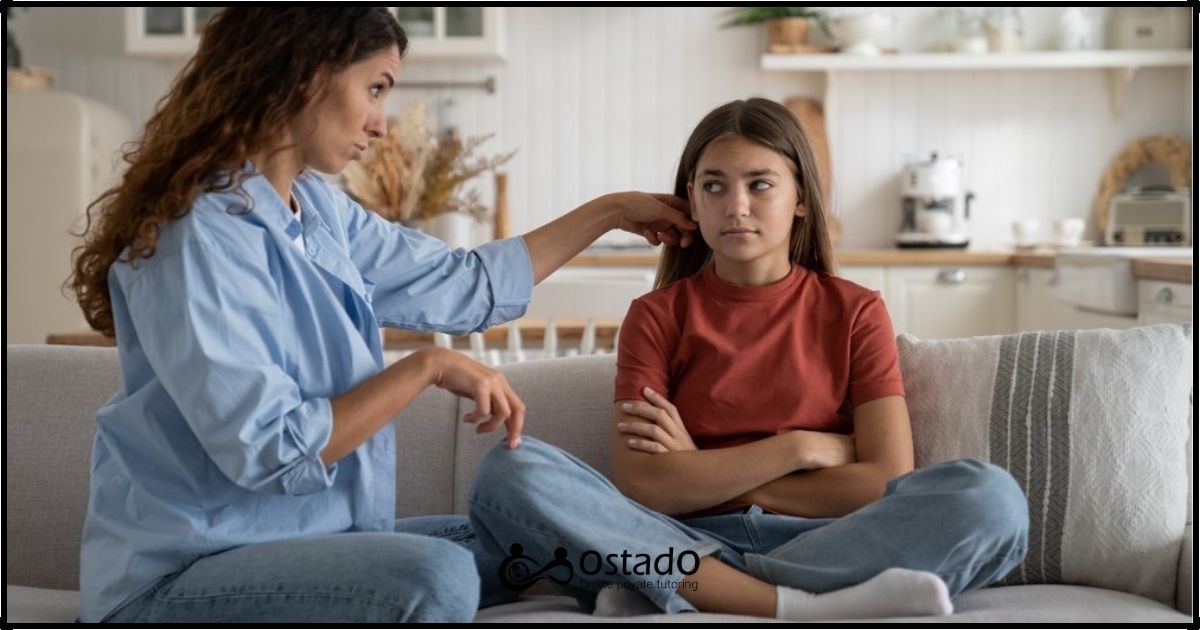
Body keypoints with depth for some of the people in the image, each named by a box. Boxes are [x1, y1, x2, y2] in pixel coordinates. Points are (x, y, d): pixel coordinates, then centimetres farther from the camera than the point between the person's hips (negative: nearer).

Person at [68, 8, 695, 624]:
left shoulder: (320, 211, 7)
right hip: (176, 579, -9)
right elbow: (270, 452, -26)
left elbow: (467, 285, 18)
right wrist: (426, 367, -19)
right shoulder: (199, 233, -20)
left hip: (302, 539, 9)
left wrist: (610, 211, 22)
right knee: (434, 576, -29)